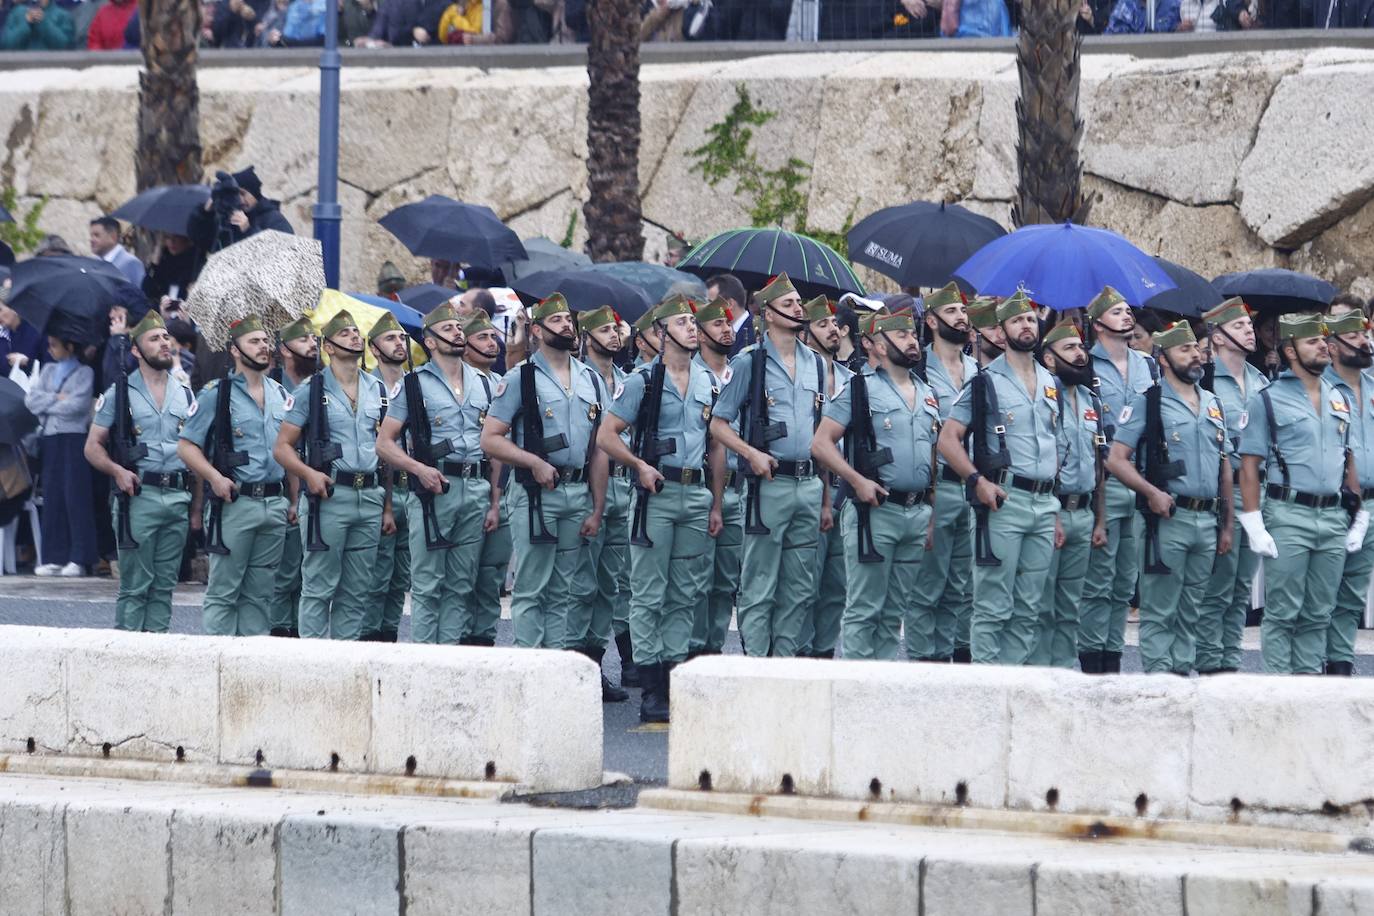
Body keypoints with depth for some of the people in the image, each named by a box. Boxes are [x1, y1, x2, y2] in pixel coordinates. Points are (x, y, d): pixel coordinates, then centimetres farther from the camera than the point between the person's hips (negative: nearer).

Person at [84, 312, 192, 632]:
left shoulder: (185, 395, 15)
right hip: (140, 495, -4)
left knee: (164, 584, 5)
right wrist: (117, 470, -18)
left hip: (179, 496, 4)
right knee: (134, 585, -7)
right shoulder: (120, 393, 3)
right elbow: (93, 446, 2)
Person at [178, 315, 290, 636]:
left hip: (275, 503, 6)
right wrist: (215, 477, -20)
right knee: (224, 589, -5)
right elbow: (187, 446, -5)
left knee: (260, 592, 9)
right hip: (235, 503, -6)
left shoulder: (280, 395, 15)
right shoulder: (215, 394, -2)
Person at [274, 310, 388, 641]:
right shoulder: (312, 390, 1)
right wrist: (309, 474, -20)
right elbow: (282, 446, -1)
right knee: (319, 588, -5)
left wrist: (388, 507, 13)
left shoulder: (378, 390, 15)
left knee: (357, 590, 6)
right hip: (330, 496, -5)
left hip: (370, 498, 5)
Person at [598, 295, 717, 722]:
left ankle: (675, 675, 11)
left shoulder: (708, 382, 13)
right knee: (649, 594, -4)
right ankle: (652, 690, -5)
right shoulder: (642, 381, -3)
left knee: (686, 595, 6)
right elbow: (607, 436, -4)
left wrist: (716, 504, 13)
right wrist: (640, 466, -17)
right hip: (657, 493, -5)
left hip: (696, 494, 5)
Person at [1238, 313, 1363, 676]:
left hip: (1334, 519, 5)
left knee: (1318, 615, 8)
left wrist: (1359, 519, 13)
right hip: (1288, 518, -5)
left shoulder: (1339, 400, 16)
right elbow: (1249, 467, -5)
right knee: (1282, 614, -4)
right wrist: (1255, 526, -13)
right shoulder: (1267, 400, -2)